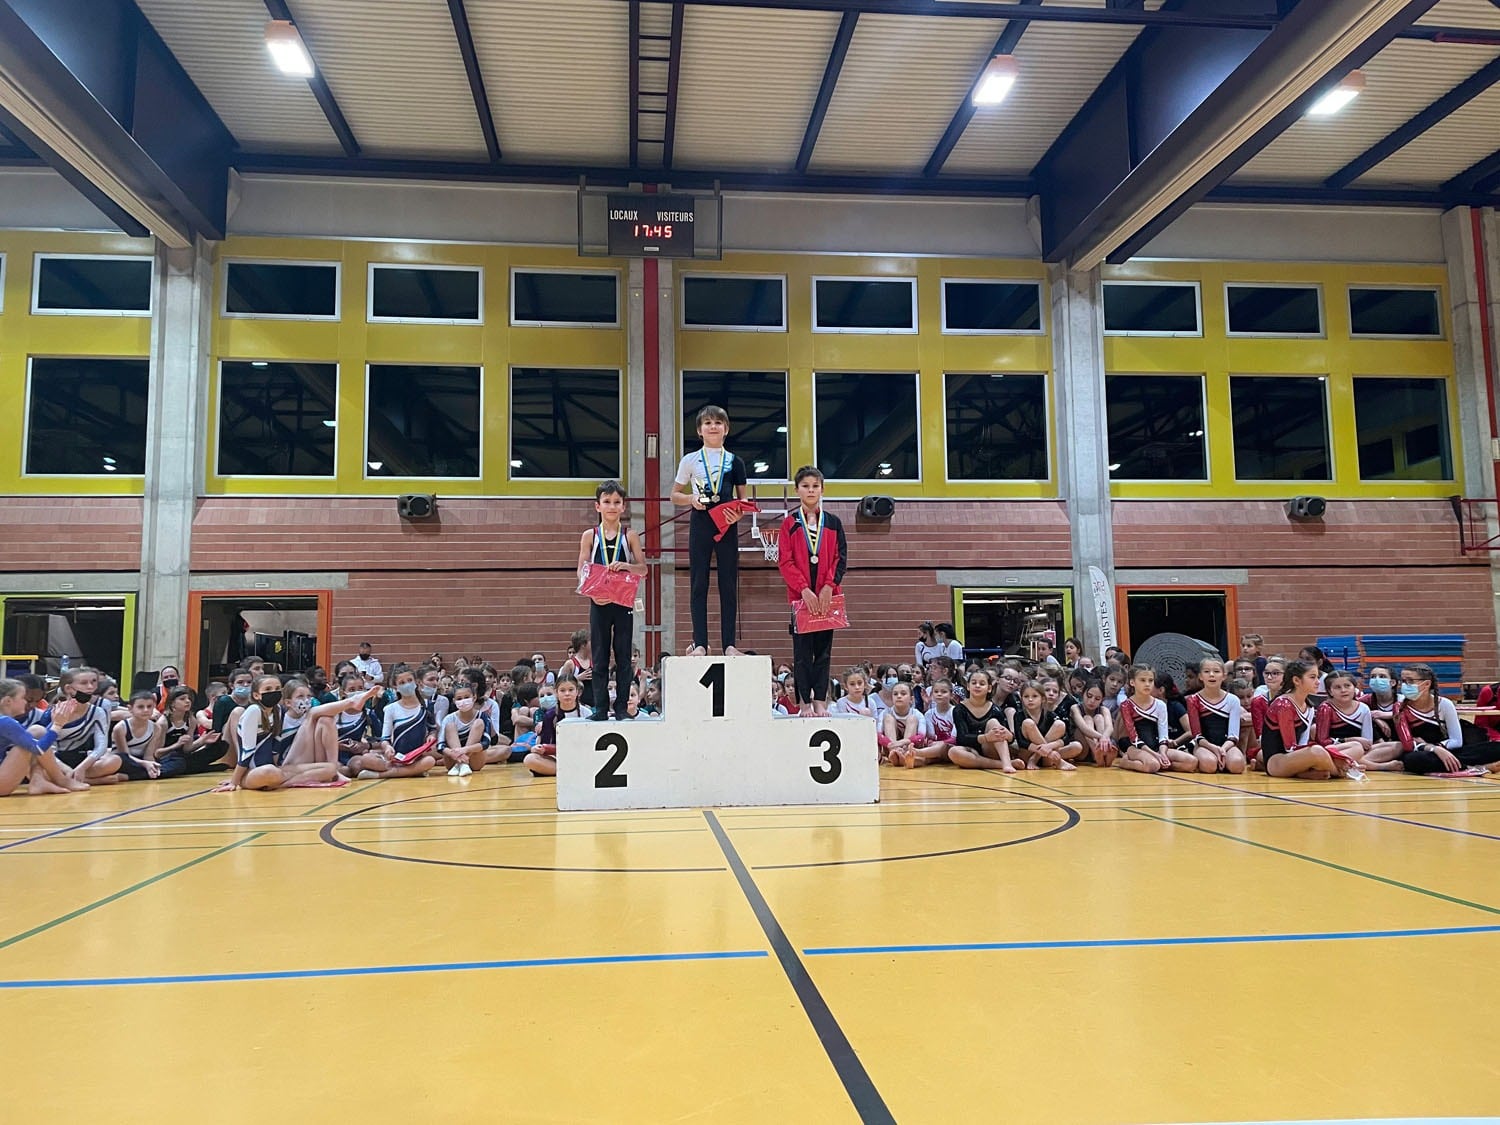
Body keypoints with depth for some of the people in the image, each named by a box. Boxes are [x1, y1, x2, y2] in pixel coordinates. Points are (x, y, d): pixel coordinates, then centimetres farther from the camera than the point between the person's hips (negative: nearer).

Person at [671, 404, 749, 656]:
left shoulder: (735, 462, 8)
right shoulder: (690, 461, 6)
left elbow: (742, 498, 10)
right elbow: (675, 495, 11)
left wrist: (739, 512, -12)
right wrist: (691, 499, -9)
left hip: (727, 525, 1)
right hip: (700, 524, 0)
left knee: (728, 584, 1)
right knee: (699, 584, -1)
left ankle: (729, 643, 4)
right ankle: (700, 643, 2)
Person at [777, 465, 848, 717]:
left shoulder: (833, 523, 9)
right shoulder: (790, 523, 4)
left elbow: (841, 558, 4)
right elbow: (785, 561, -3)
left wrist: (829, 586, -11)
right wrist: (804, 589, -15)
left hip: (827, 596, 2)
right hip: (800, 595, -2)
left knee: (823, 651, 4)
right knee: (802, 652, 1)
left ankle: (820, 702, 9)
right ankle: (805, 703, 6)